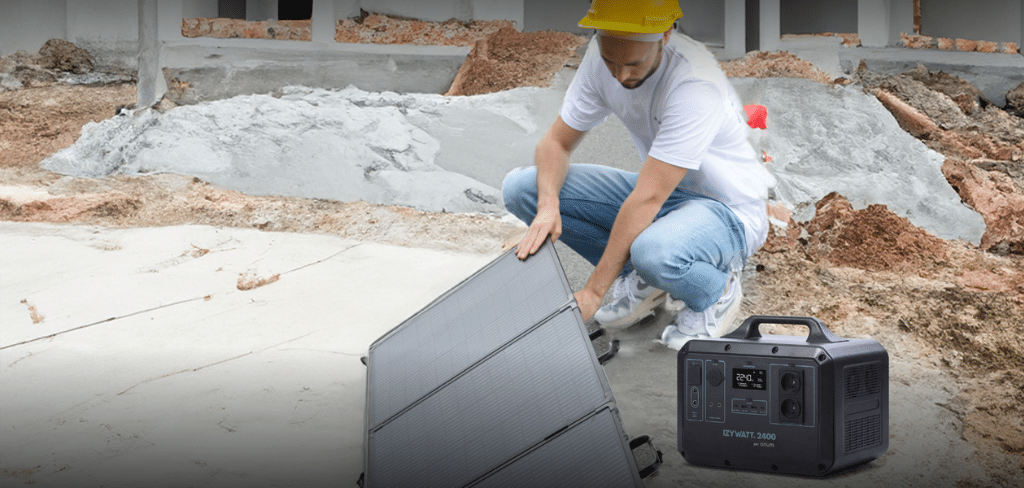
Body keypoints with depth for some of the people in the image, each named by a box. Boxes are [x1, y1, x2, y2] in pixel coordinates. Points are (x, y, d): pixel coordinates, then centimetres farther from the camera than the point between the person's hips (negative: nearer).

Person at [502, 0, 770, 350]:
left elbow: (647, 200, -33)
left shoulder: (696, 85, -32)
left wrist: (592, 293, -30)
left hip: (728, 210, -7)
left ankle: (717, 291, -6)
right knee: (521, 187, -10)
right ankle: (642, 280, 3)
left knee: (654, 251, -42)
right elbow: (556, 141, -3)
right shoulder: (602, 56, -11)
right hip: (664, 192, 7)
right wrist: (548, 205, -26)